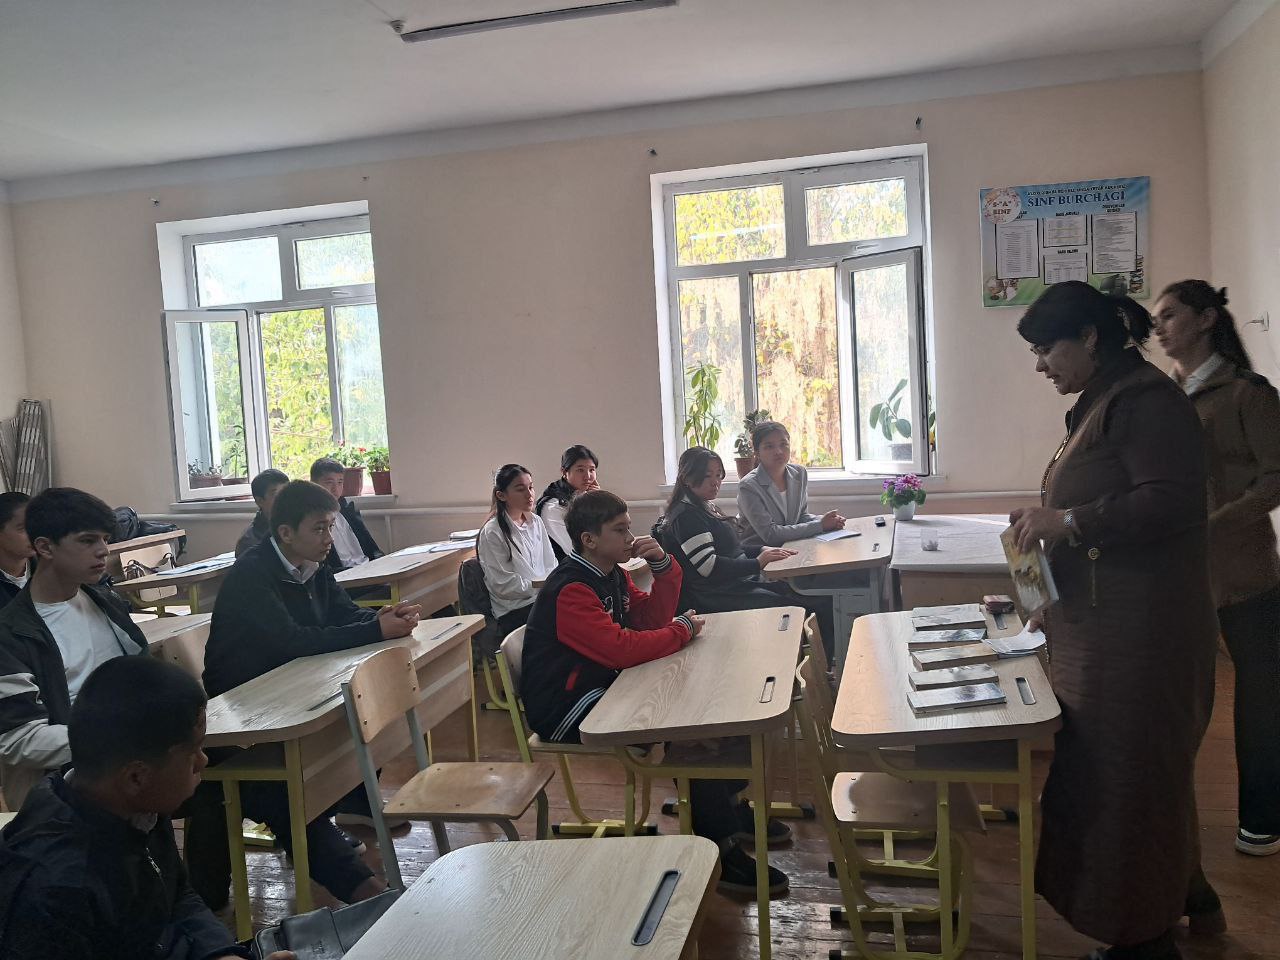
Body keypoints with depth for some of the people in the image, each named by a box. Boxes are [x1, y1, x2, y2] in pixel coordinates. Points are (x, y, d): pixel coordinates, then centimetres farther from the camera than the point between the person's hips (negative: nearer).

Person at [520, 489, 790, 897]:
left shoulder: (611, 573, 7)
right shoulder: (570, 590, -23)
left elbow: (653, 618, 9)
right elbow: (621, 648, -32)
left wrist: (664, 567, -8)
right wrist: (682, 630, -17)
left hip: (603, 688, 10)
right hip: (565, 709, -10)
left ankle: (731, 806, 18)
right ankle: (722, 850, -10)